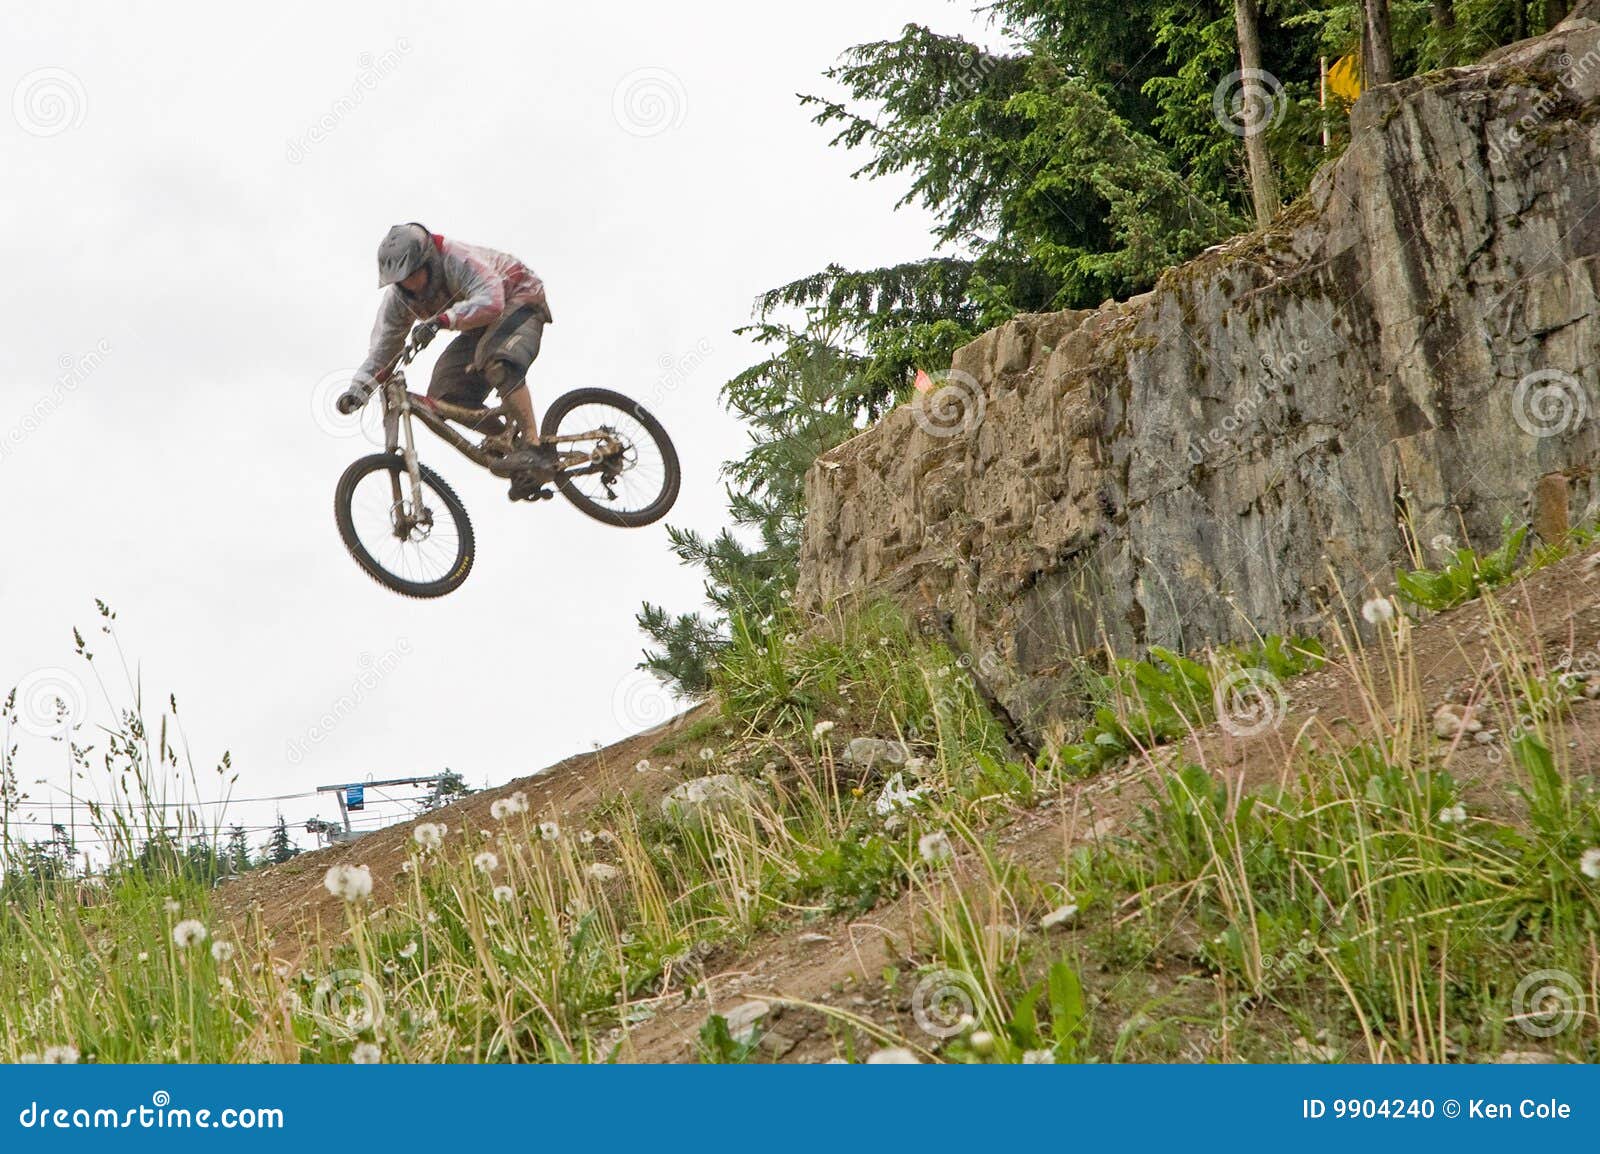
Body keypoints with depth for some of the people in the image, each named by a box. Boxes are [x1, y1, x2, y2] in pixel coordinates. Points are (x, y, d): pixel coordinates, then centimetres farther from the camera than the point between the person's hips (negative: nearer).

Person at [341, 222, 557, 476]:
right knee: (444, 393, -9)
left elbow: (490, 302, -48)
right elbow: (384, 345, -11)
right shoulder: (398, 296, -12)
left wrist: (441, 320, -58)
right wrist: (359, 389, -25)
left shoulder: (460, 260, -33)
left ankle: (536, 447, -38)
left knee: (498, 362, -37)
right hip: (484, 325, 8)